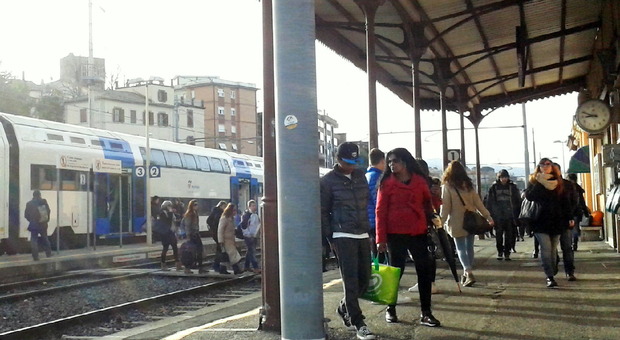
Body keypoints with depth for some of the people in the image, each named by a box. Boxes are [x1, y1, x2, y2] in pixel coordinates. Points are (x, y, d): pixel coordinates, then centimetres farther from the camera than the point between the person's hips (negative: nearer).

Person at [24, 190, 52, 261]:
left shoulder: (29, 204, -9)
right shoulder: (44, 202, -3)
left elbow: (26, 215, -2)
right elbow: (48, 211, 4)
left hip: (34, 225, -3)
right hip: (43, 225, 3)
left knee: (34, 240, 4)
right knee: (45, 239, 19)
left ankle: (35, 256, -2)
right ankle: (48, 253, 23)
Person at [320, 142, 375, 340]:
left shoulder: (360, 176, 11)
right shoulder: (328, 181, -5)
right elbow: (323, 212, -4)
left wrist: (367, 226, 12)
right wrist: (330, 237, -7)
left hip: (362, 235, 6)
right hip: (343, 236, -6)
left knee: (364, 278, 9)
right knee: (350, 279, -7)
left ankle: (344, 308, 32)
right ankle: (358, 323, -2)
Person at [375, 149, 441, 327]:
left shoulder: (420, 180, 5)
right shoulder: (387, 183, -3)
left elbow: (427, 204, 17)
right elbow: (380, 211, -4)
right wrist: (381, 238, -8)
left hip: (418, 232, 3)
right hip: (395, 234, -3)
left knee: (425, 271, 2)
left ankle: (426, 313, 10)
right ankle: (390, 309, 24)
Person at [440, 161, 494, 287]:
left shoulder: (447, 187, -7)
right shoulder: (468, 185, 6)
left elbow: (445, 206, -11)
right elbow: (478, 203, 5)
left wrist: (441, 221, -9)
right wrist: (488, 217, 8)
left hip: (457, 222, -4)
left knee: (461, 248, 0)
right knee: (469, 247, 13)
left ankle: (469, 273, -16)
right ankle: (467, 273, 22)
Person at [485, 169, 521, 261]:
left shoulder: (513, 187, 2)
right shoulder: (493, 188, 2)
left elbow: (518, 202, 3)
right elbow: (489, 202, 3)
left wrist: (516, 215, -3)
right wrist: (490, 215, -3)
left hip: (510, 216, 0)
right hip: (498, 216, 0)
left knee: (509, 236, 2)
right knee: (499, 235, 4)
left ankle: (507, 253, 10)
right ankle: (500, 252, 16)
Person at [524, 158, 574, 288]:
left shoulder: (557, 181, 11)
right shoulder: (534, 181, 7)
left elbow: (565, 202, 10)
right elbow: (528, 195, -11)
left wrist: (569, 217, 2)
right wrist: (539, 183, -17)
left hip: (556, 221, 2)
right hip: (540, 222, -2)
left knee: (553, 249, 5)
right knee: (546, 249, -11)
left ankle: (552, 273, 14)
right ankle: (549, 277, -10)